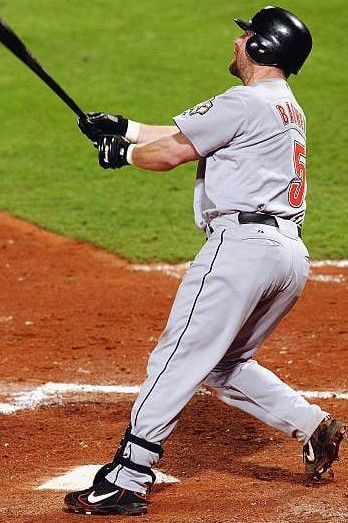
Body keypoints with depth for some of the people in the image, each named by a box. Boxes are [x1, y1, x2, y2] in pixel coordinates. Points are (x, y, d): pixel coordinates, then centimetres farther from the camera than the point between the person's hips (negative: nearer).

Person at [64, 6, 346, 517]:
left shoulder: (246, 102, -7)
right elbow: (185, 133, 24)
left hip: (242, 242, -10)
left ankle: (126, 481, -12)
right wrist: (123, 127, 19)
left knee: (179, 358, -10)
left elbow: (172, 153, -5)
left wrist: (124, 153, 14)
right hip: (291, 254, 10)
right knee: (224, 363, 21)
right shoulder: (288, 107, 23)